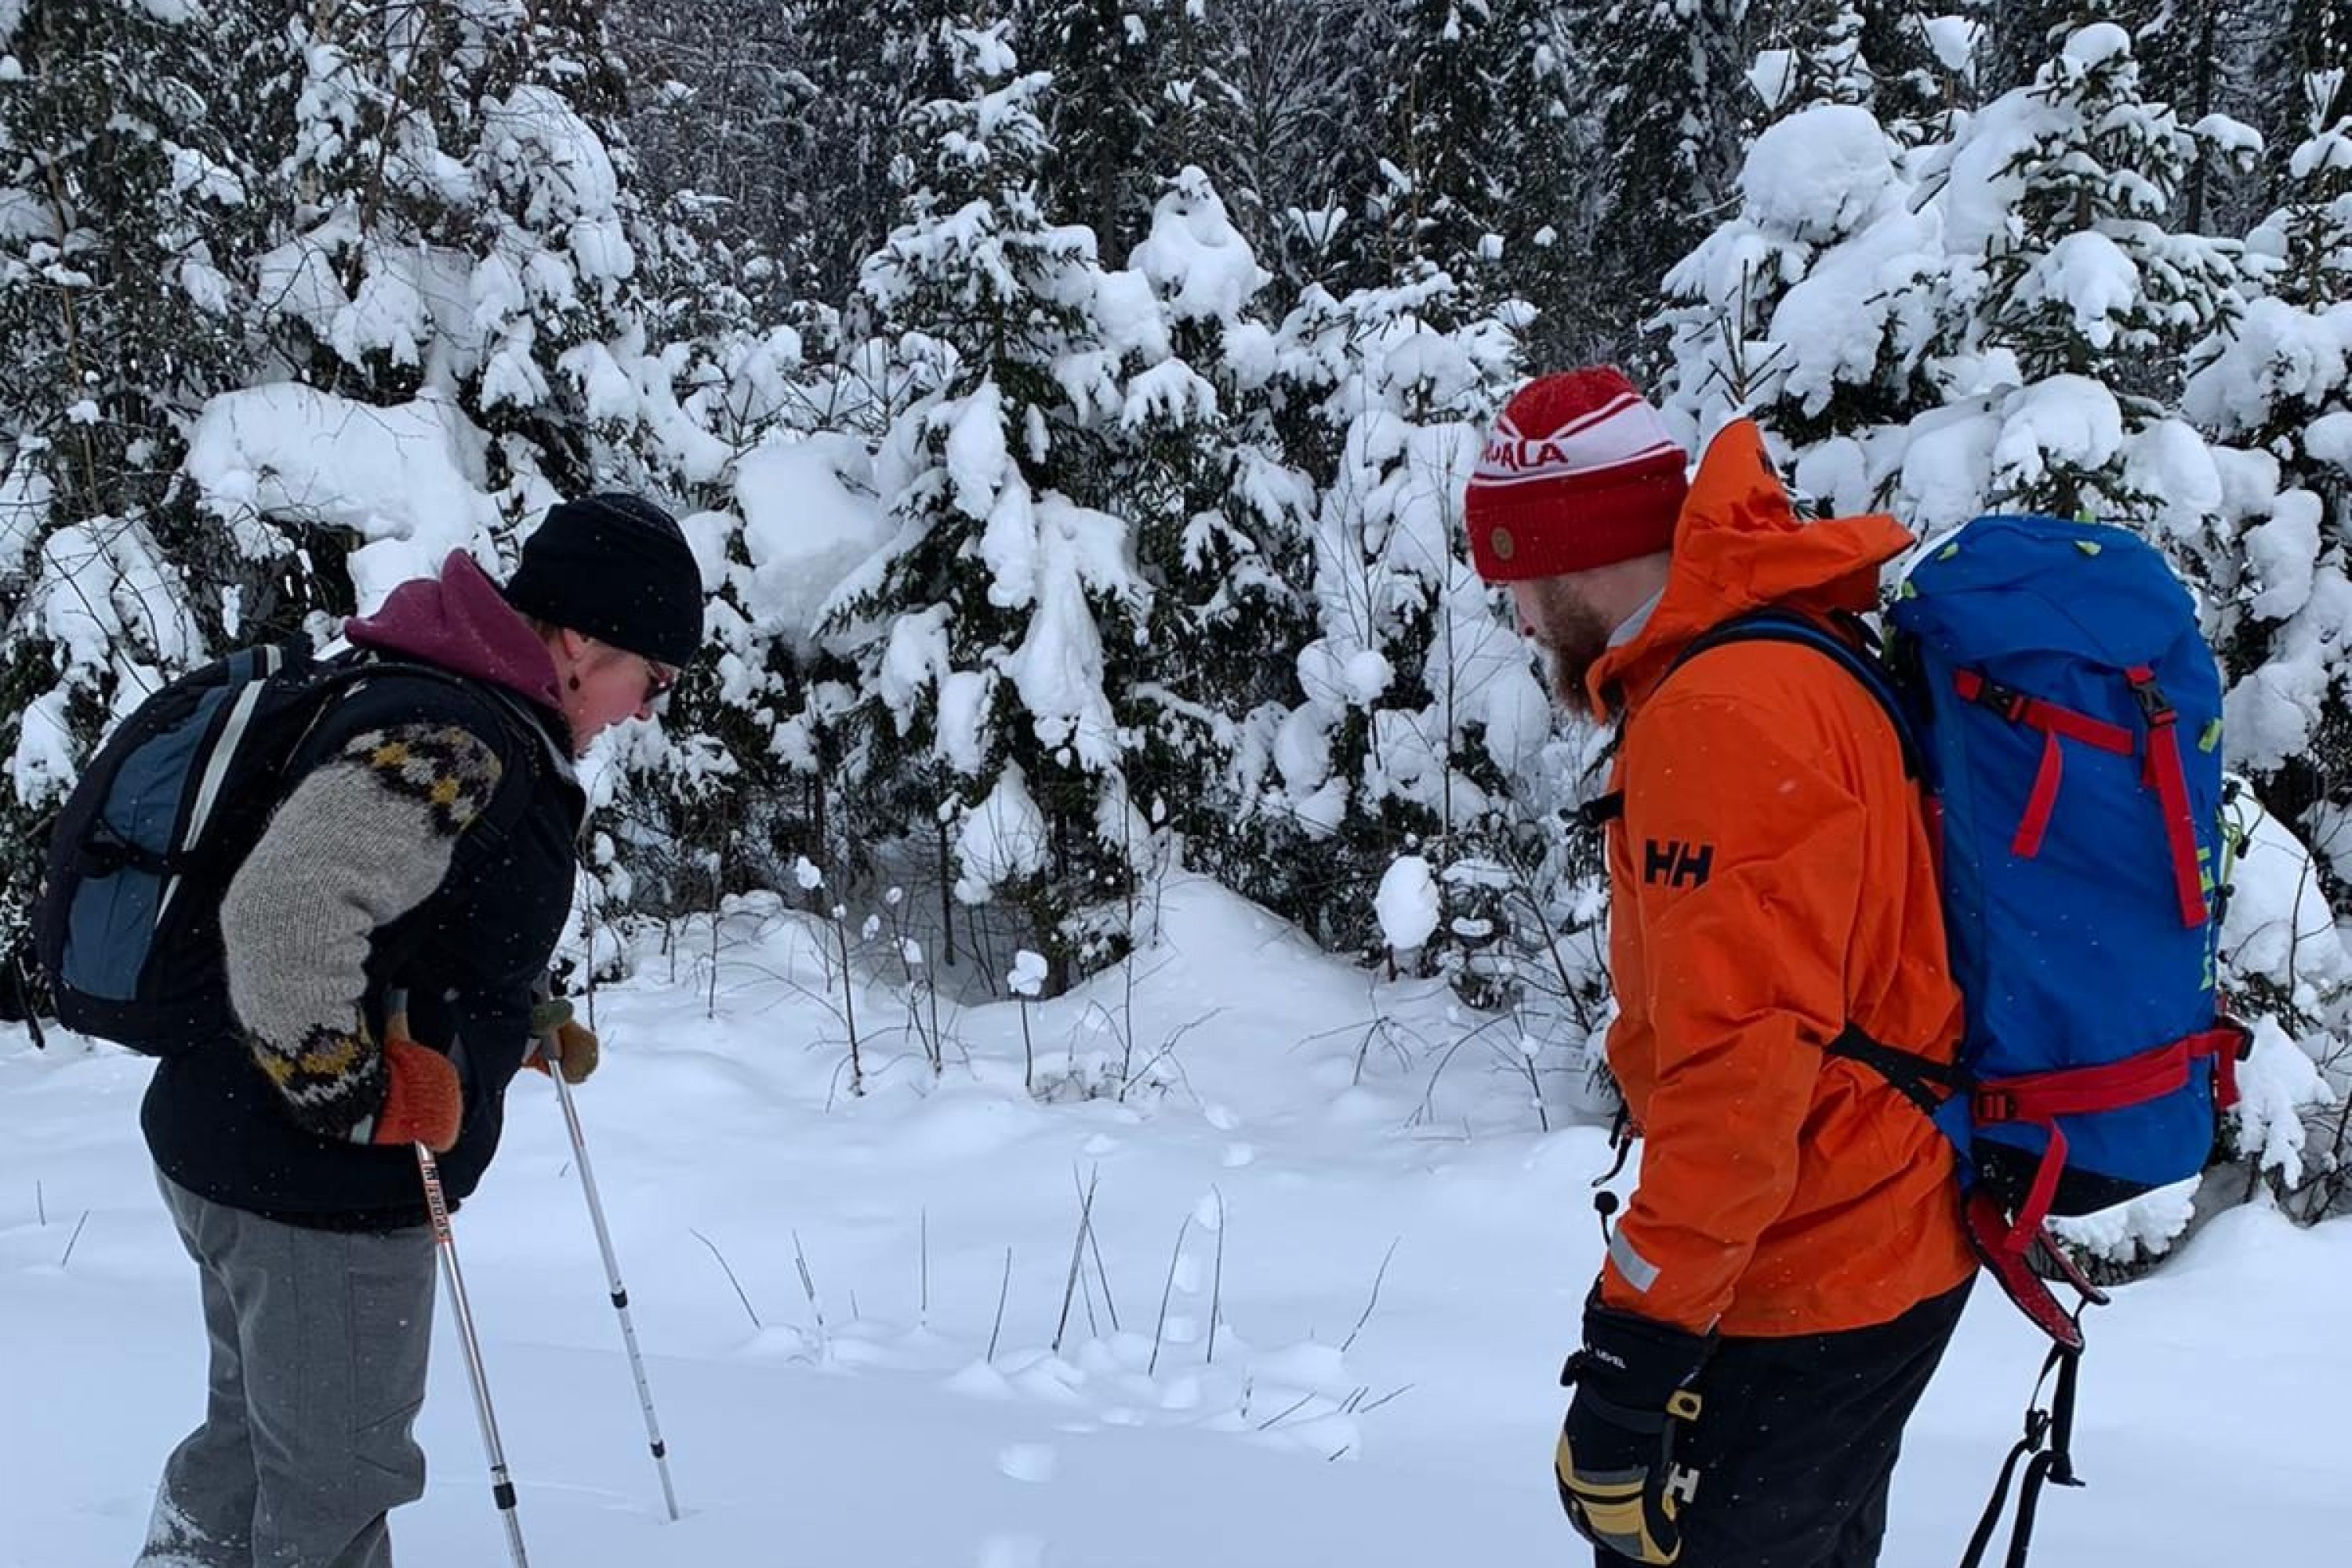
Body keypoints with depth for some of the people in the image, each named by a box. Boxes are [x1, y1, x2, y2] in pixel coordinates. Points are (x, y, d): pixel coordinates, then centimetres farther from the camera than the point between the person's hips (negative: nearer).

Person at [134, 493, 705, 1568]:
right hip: (320, 1189, -10)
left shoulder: (441, 709, 9)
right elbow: (284, 912, -36)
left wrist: (524, 1032, 17)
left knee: (254, 1439, 26)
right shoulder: (455, 746, -24)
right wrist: (354, 1100, -26)